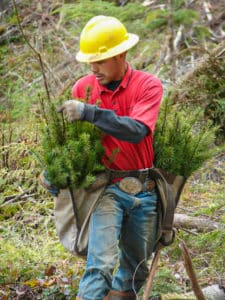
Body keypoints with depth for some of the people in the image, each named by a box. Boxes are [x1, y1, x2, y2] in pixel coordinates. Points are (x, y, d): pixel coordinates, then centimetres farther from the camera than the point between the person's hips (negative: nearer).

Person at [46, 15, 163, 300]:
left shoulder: (148, 85, -9)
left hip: (144, 190, 1)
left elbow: (137, 131, -25)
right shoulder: (83, 88, -4)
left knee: (136, 267, 14)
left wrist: (89, 112, -32)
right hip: (106, 188, -1)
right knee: (100, 264, -18)